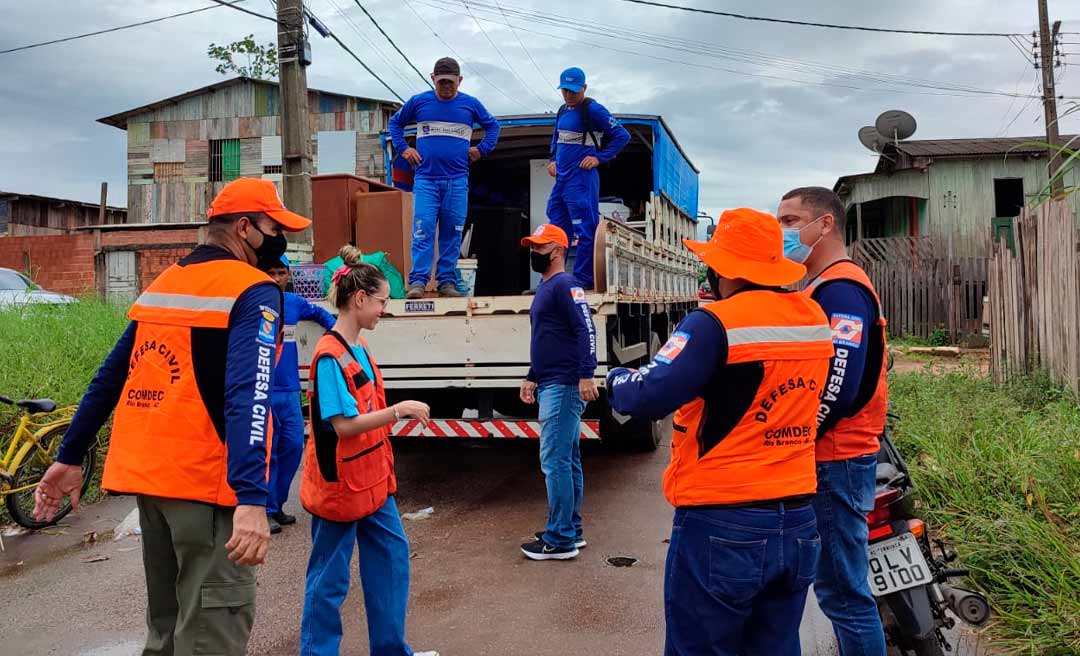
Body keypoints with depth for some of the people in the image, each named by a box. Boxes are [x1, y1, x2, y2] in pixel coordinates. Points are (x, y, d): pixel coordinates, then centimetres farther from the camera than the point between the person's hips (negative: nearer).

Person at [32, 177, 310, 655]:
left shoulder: (163, 283, 14)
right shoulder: (253, 292, -10)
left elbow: (110, 376, 15)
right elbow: (248, 395, -24)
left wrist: (70, 456, 19)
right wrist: (251, 498, -30)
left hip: (147, 472, 8)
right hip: (207, 478, -8)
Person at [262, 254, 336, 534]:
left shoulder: (295, 302, 8)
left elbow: (319, 313, 27)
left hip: (290, 390, 5)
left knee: (293, 447, 9)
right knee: (267, 453, -1)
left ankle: (277, 504, 24)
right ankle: (267, 510, 11)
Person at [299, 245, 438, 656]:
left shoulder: (359, 348, 7)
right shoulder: (329, 356, -20)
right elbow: (344, 424, -25)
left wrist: (401, 413, 8)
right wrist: (399, 410, -23)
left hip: (371, 478, 9)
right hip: (339, 482, -9)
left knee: (392, 554, 16)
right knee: (329, 575, 5)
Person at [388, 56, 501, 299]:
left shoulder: (470, 104, 7)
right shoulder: (418, 102, 6)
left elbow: (493, 125, 22)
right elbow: (395, 122, 20)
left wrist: (482, 149, 9)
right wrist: (403, 149, 8)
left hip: (457, 181, 1)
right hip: (425, 179, -1)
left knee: (452, 233, 3)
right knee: (422, 230, -9)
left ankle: (447, 282, 9)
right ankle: (417, 281, -7)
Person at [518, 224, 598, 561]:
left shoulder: (564, 284, -11)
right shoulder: (544, 289, 19)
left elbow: (586, 329, -22)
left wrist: (586, 375, -30)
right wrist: (531, 377, 25)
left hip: (564, 386, -10)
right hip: (550, 386, 10)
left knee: (554, 461, -8)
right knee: (567, 460, 14)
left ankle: (560, 540, -1)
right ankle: (571, 530, 23)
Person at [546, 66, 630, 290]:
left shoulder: (593, 110, -7)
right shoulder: (562, 111, 16)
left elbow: (622, 136, -8)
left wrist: (599, 158, -12)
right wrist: (553, 160, 14)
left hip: (581, 178, -9)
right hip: (561, 179, 9)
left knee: (585, 230, -5)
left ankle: (583, 279, -1)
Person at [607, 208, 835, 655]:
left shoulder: (714, 325, -15)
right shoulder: (815, 318, 4)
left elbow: (648, 398, -22)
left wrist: (617, 380, 0)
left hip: (721, 528, -6)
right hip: (798, 525, 6)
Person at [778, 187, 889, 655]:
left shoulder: (841, 290, -14)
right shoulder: (820, 288, 18)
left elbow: (836, 386, -23)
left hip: (834, 464, -10)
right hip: (825, 460, 10)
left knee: (842, 592, -3)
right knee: (837, 586, 18)